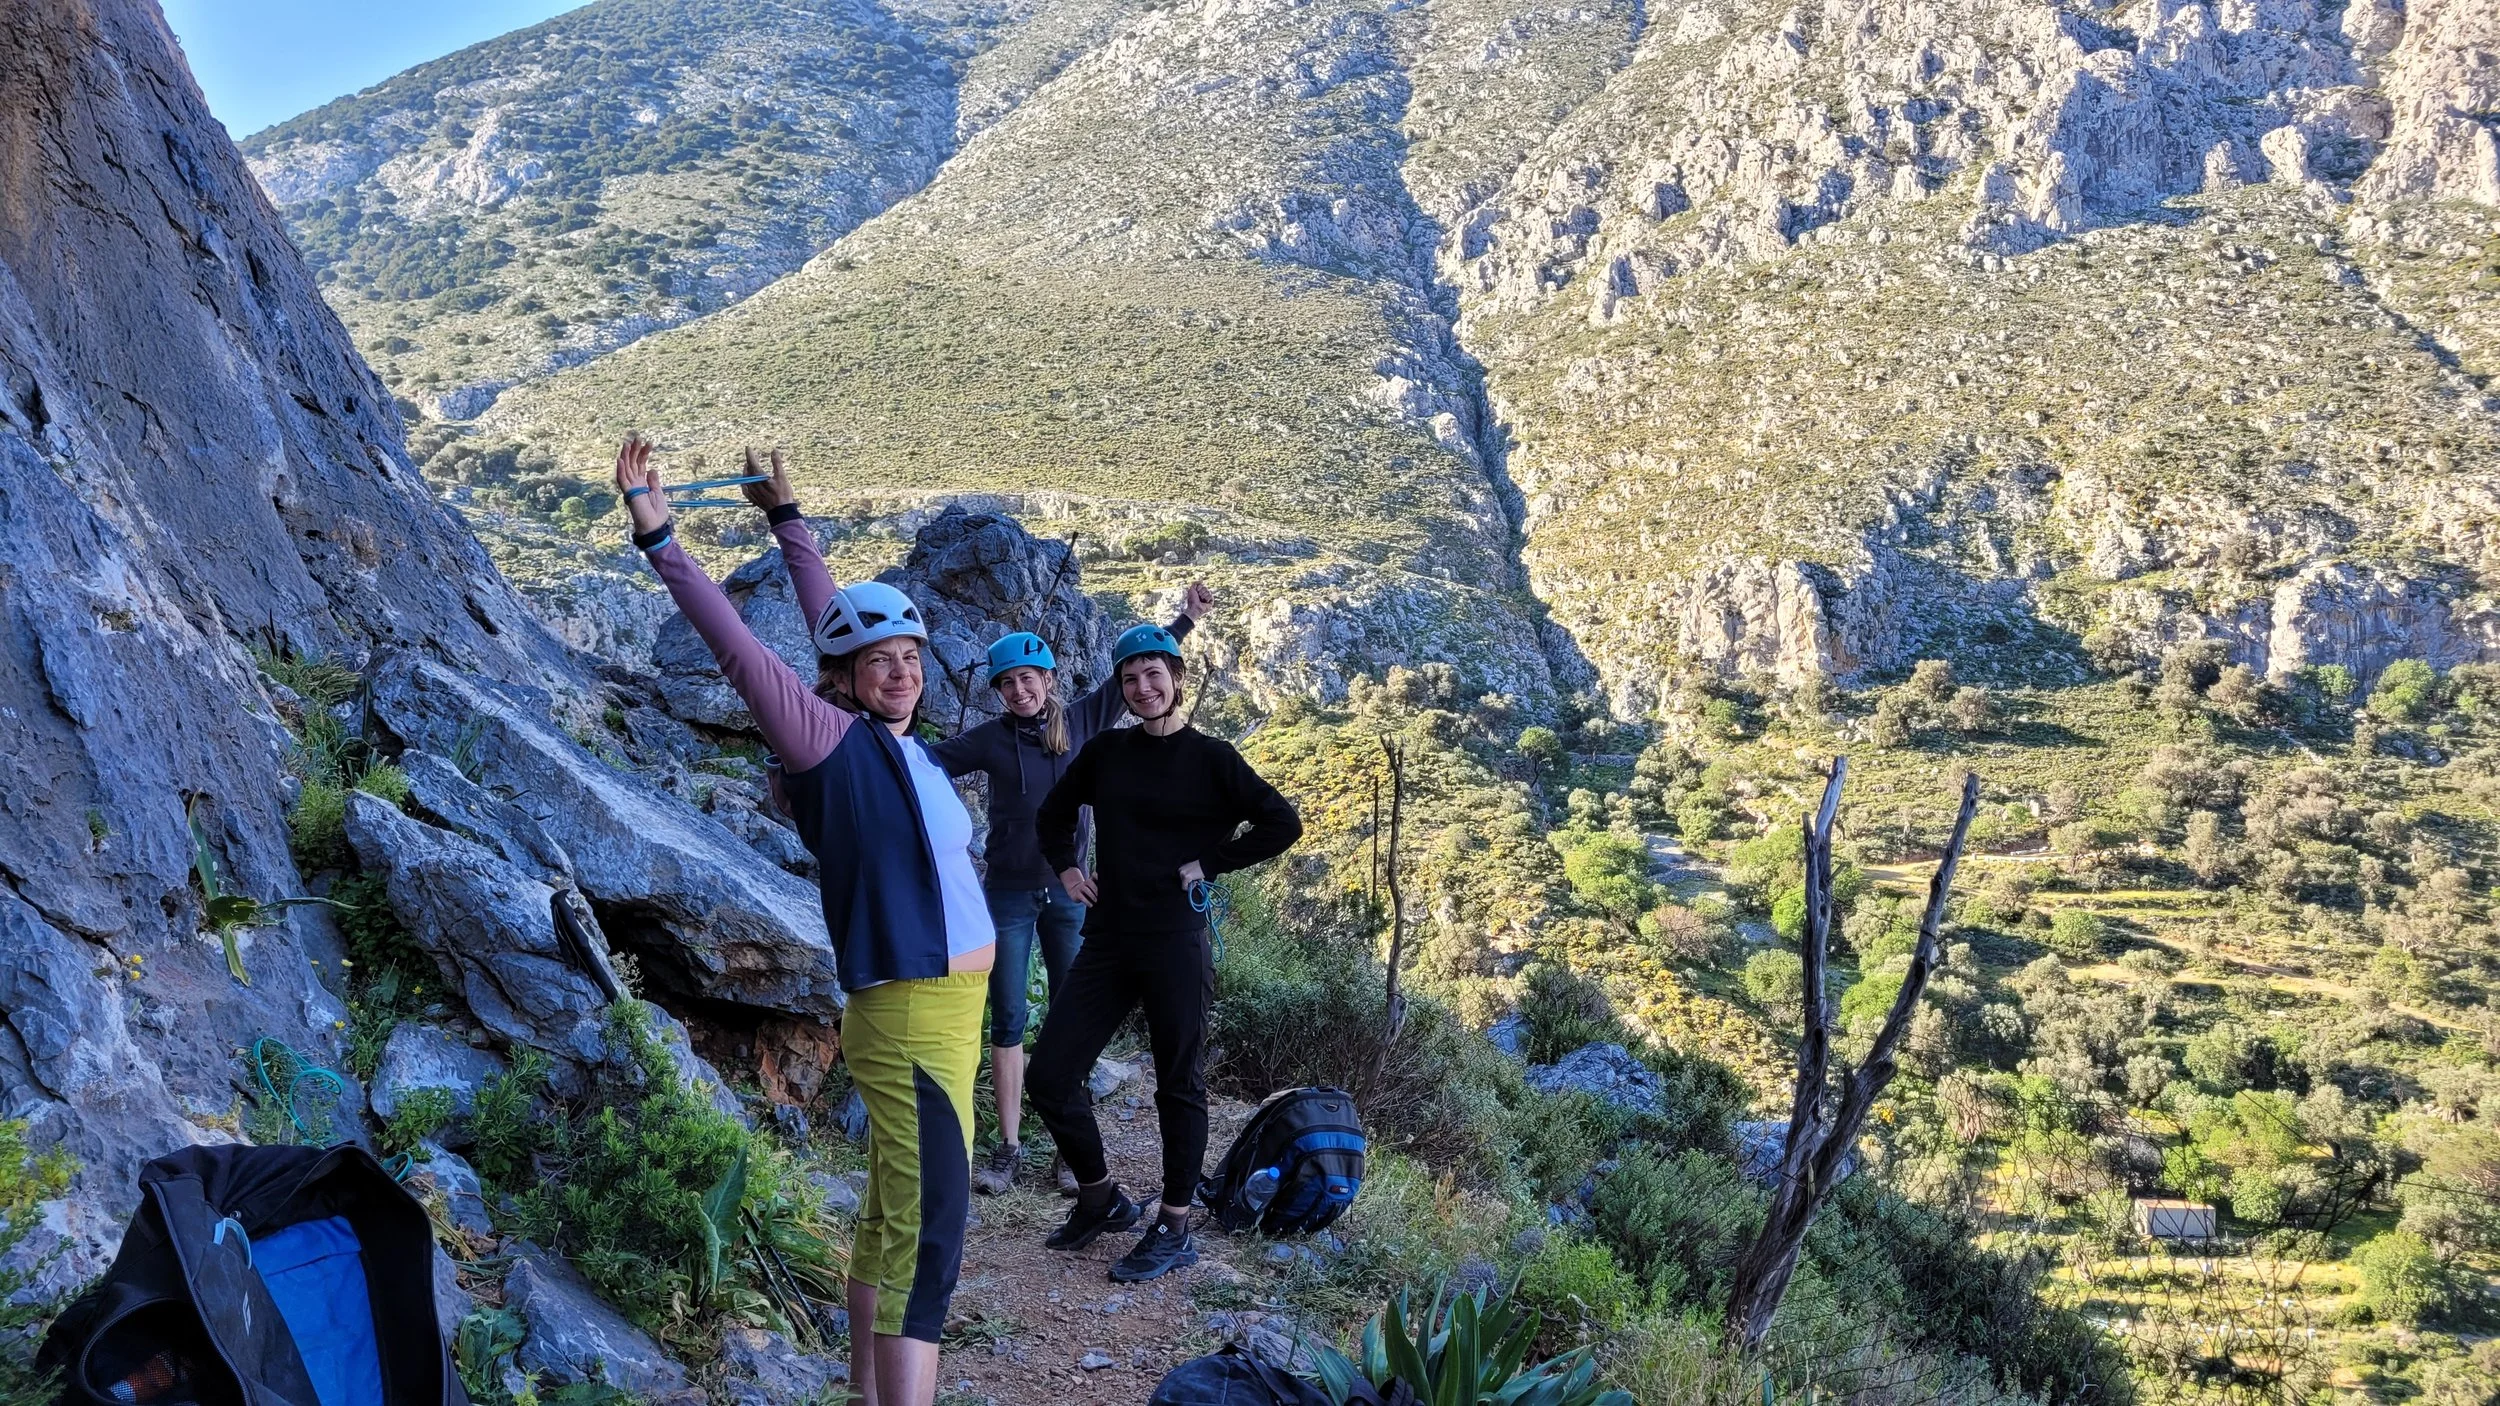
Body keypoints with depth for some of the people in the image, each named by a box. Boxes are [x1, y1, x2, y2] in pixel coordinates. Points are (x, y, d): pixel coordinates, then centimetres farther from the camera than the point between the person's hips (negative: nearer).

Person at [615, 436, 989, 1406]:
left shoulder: (898, 743, 8)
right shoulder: (832, 742, -10)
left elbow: (833, 614, 20)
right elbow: (738, 649, -17)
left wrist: (786, 521, 29)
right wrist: (659, 538, -22)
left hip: (953, 1011, 9)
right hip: (907, 1021, -9)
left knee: (893, 1218, 17)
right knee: (929, 1237, -12)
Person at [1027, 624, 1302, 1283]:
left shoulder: (1210, 759, -2)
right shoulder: (1106, 751, 9)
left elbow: (1283, 824, -6)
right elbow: (1054, 813, 26)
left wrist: (1207, 864, -7)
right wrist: (1066, 868, 11)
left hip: (1176, 941, -5)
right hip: (1108, 939, 5)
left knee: (1179, 1086, 5)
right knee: (1050, 1074, 2)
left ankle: (1174, 1231, 17)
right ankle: (1101, 1198, 23)